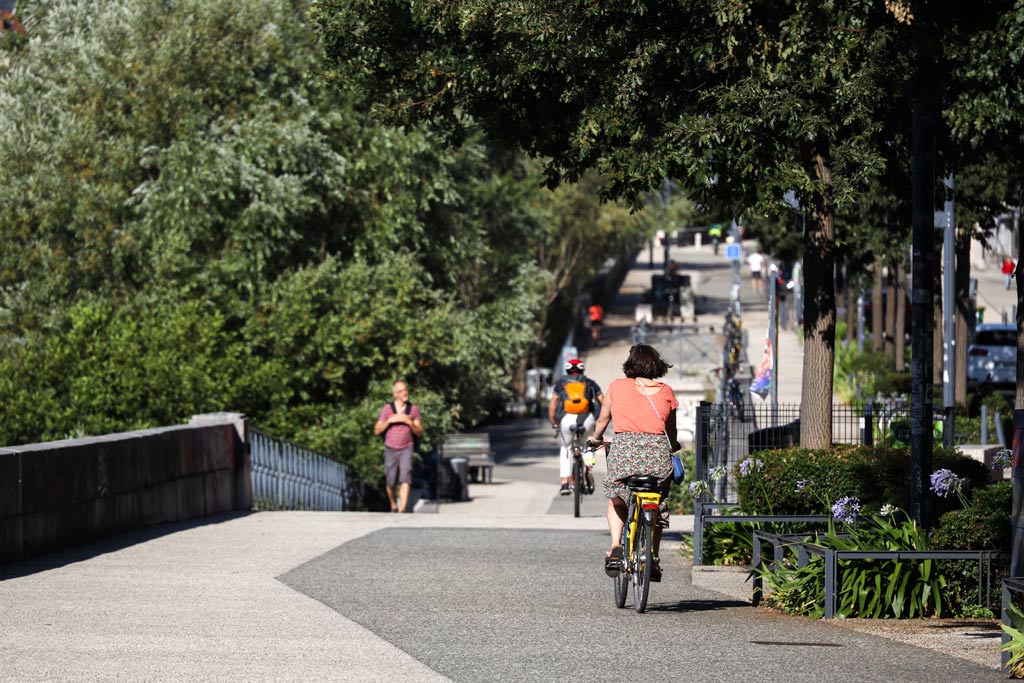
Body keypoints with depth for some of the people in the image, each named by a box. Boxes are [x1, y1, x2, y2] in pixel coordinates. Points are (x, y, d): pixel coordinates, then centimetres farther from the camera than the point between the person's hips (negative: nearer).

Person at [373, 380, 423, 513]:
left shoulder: (413, 409, 0)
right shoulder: (387, 408, -1)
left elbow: (419, 432, 1)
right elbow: (377, 431, -2)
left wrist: (410, 422, -17)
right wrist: (390, 420, -16)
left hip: (406, 449, -1)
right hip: (390, 449, 1)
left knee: (405, 478, -20)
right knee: (391, 482, 4)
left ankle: (403, 509, -28)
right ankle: (393, 506, 31)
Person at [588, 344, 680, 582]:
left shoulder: (617, 387, 9)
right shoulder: (666, 392, 11)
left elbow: (603, 419, 23)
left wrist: (595, 439, 43)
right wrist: (673, 446, 43)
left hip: (625, 447, -1)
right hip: (658, 451, 1)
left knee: (616, 500, 21)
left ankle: (615, 550, 1)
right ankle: (653, 560, 15)